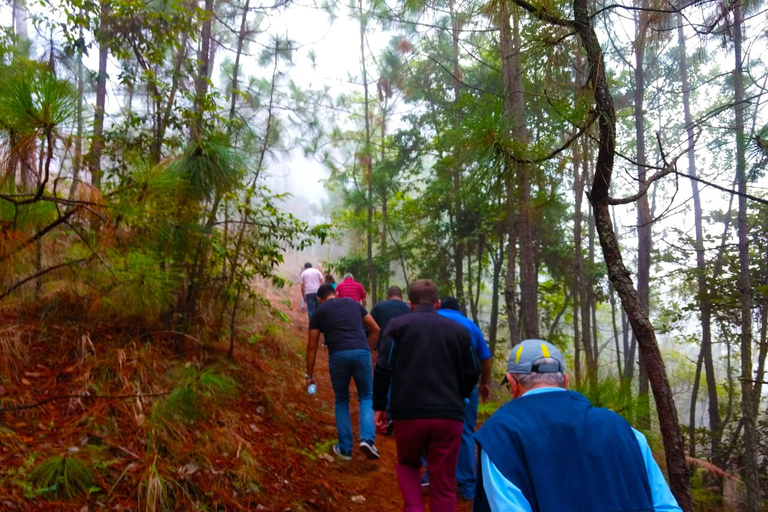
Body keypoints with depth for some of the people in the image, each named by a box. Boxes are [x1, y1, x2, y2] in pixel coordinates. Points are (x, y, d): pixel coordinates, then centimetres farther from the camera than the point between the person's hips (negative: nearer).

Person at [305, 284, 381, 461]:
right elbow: (375, 329, 21)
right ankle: (367, 438, -4)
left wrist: (309, 375, 21)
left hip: (338, 355, -1)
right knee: (366, 397, 16)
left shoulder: (318, 312, 15)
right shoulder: (353, 303, 21)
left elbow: (312, 346, 14)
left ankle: (345, 448, 20)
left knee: (341, 401, 18)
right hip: (361, 352, 1)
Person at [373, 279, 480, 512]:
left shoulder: (398, 324, 3)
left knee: (407, 464, 25)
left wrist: (379, 406, 5)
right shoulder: (458, 330, 10)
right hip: (449, 415, 1)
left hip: (409, 412, -1)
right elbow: (472, 373, 13)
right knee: (444, 486, 11)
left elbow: (383, 368, -5)